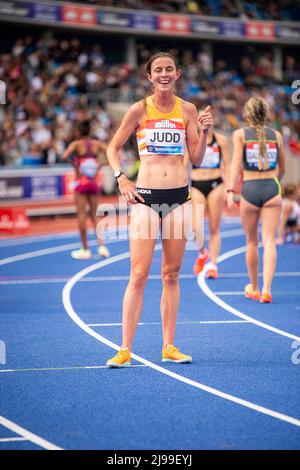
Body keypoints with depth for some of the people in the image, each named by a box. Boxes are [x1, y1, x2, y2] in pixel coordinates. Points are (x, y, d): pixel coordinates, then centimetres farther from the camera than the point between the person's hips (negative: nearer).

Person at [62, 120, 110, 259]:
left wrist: (72, 160, -1)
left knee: (81, 215, 1)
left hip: (81, 182, -4)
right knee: (94, 216, 12)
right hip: (94, 184, 4)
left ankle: (85, 249, 2)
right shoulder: (97, 144, 4)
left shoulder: (76, 144, -6)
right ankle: (101, 245, -1)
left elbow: (64, 156, -21)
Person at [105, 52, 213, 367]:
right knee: (139, 275, -8)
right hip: (146, 196, -3)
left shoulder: (187, 110, 6)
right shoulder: (139, 110, 0)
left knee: (171, 275, 7)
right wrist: (121, 179, -6)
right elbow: (113, 147, 8)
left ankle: (168, 347, 13)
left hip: (178, 196, 3)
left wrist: (203, 131, -6)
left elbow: (196, 159, 9)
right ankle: (125, 349, -6)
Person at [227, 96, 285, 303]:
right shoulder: (276, 135, 9)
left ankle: (254, 288, 28)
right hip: (272, 189, 0)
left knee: (252, 242, 15)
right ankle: (266, 290, -17)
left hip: (250, 190, 0)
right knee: (269, 241, -3)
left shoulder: (240, 134, 3)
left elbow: (236, 162, -11)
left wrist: (231, 191, -16)